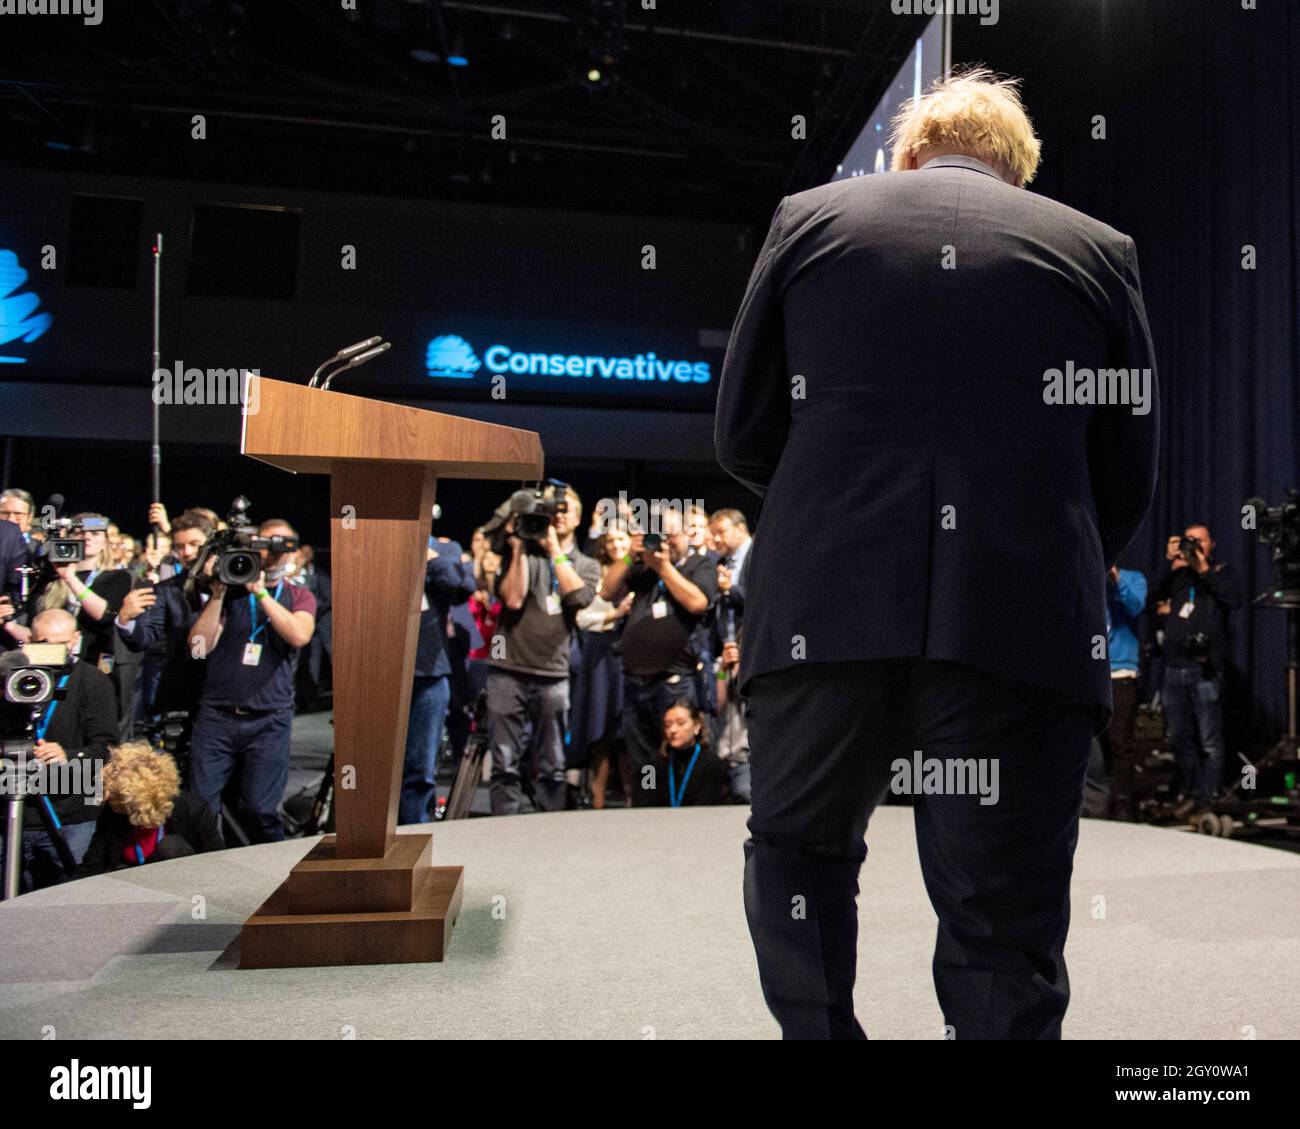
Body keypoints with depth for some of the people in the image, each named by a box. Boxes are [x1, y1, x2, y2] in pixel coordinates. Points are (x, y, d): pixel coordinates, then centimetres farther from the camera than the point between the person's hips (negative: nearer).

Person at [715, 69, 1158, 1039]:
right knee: (1005, 925, 9)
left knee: (798, 852, 22)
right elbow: (1129, 474, 10)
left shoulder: (810, 217, 13)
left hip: (824, 606, 0)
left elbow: (742, 434, 11)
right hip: (1025, 624, 1)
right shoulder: (1099, 249, 13)